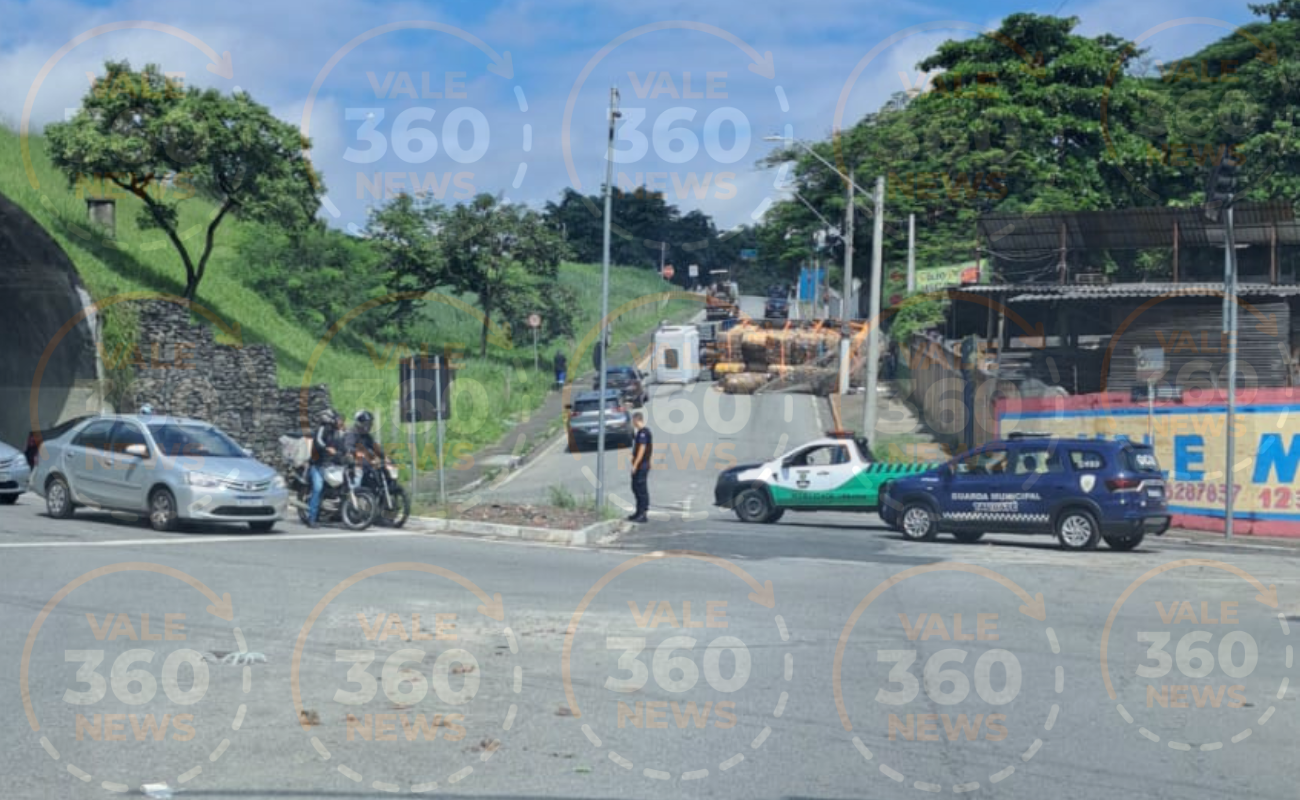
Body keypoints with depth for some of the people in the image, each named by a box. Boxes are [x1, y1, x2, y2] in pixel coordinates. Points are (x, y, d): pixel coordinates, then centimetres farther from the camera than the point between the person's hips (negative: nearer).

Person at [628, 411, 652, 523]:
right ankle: (639, 512, 23)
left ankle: (642, 514, -3)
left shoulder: (643, 432, -17)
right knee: (636, 487, 16)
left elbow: (642, 448, -21)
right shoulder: (641, 432, 14)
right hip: (640, 465, 10)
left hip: (641, 464, -10)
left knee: (641, 489, -6)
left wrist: (635, 464, -20)